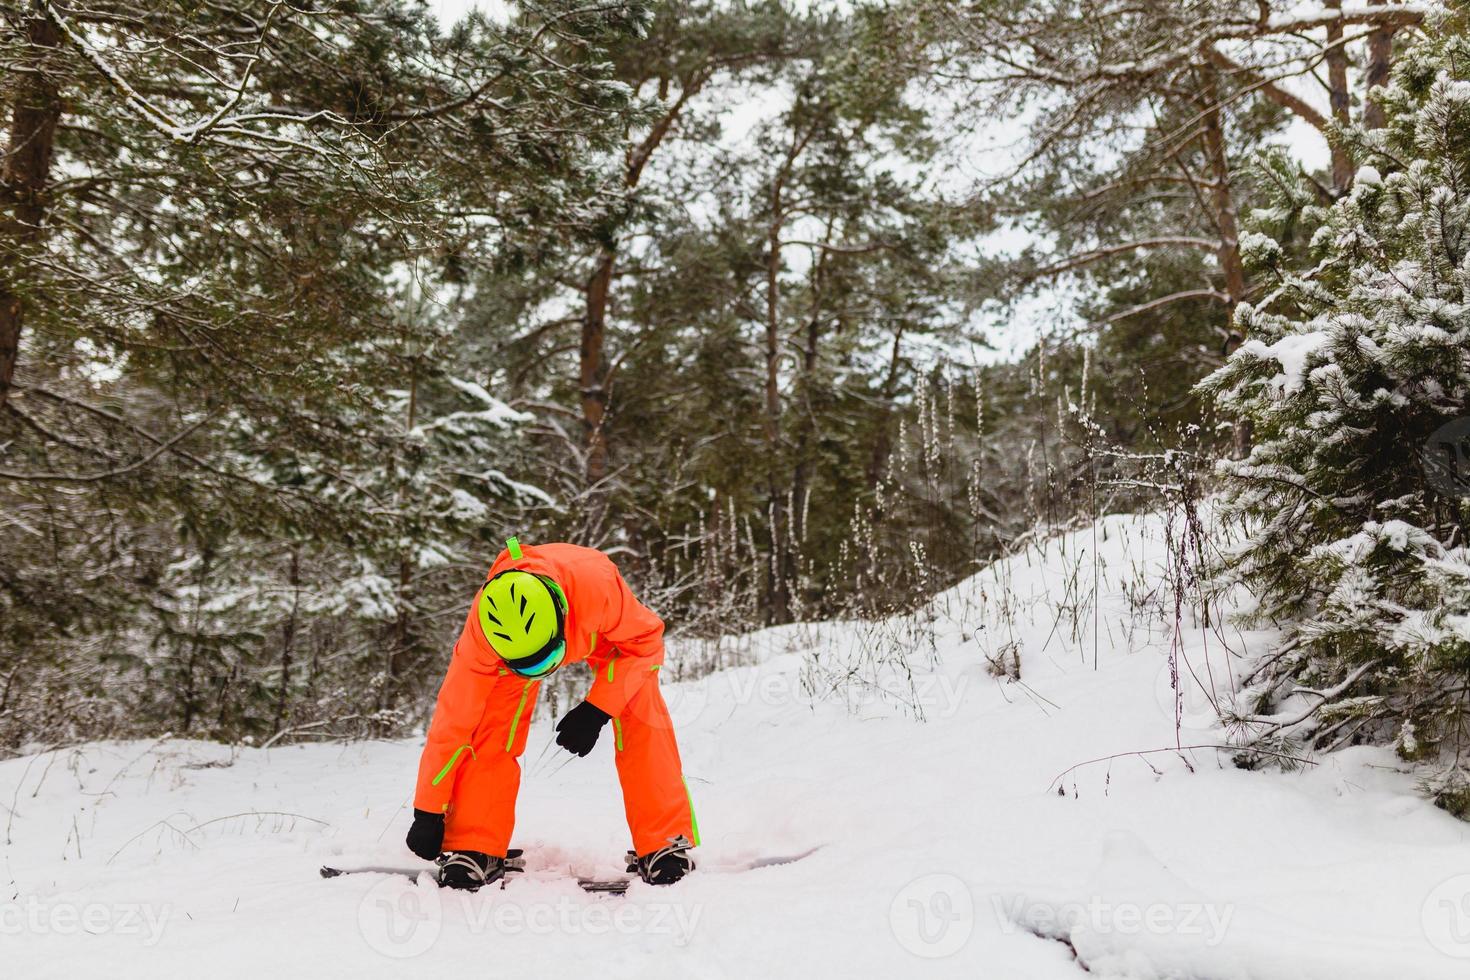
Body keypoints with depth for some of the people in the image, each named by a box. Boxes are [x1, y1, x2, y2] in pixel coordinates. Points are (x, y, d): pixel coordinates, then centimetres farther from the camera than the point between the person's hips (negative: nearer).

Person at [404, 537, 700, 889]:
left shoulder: (598, 582, -46)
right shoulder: (482, 627, -38)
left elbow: (645, 640, -25)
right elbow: (453, 717, -27)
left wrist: (596, 710, -33)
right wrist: (428, 812, -20)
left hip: (607, 632, -1)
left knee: (642, 724, -19)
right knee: (490, 734, -17)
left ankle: (665, 842, -8)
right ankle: (473, 848, -3)